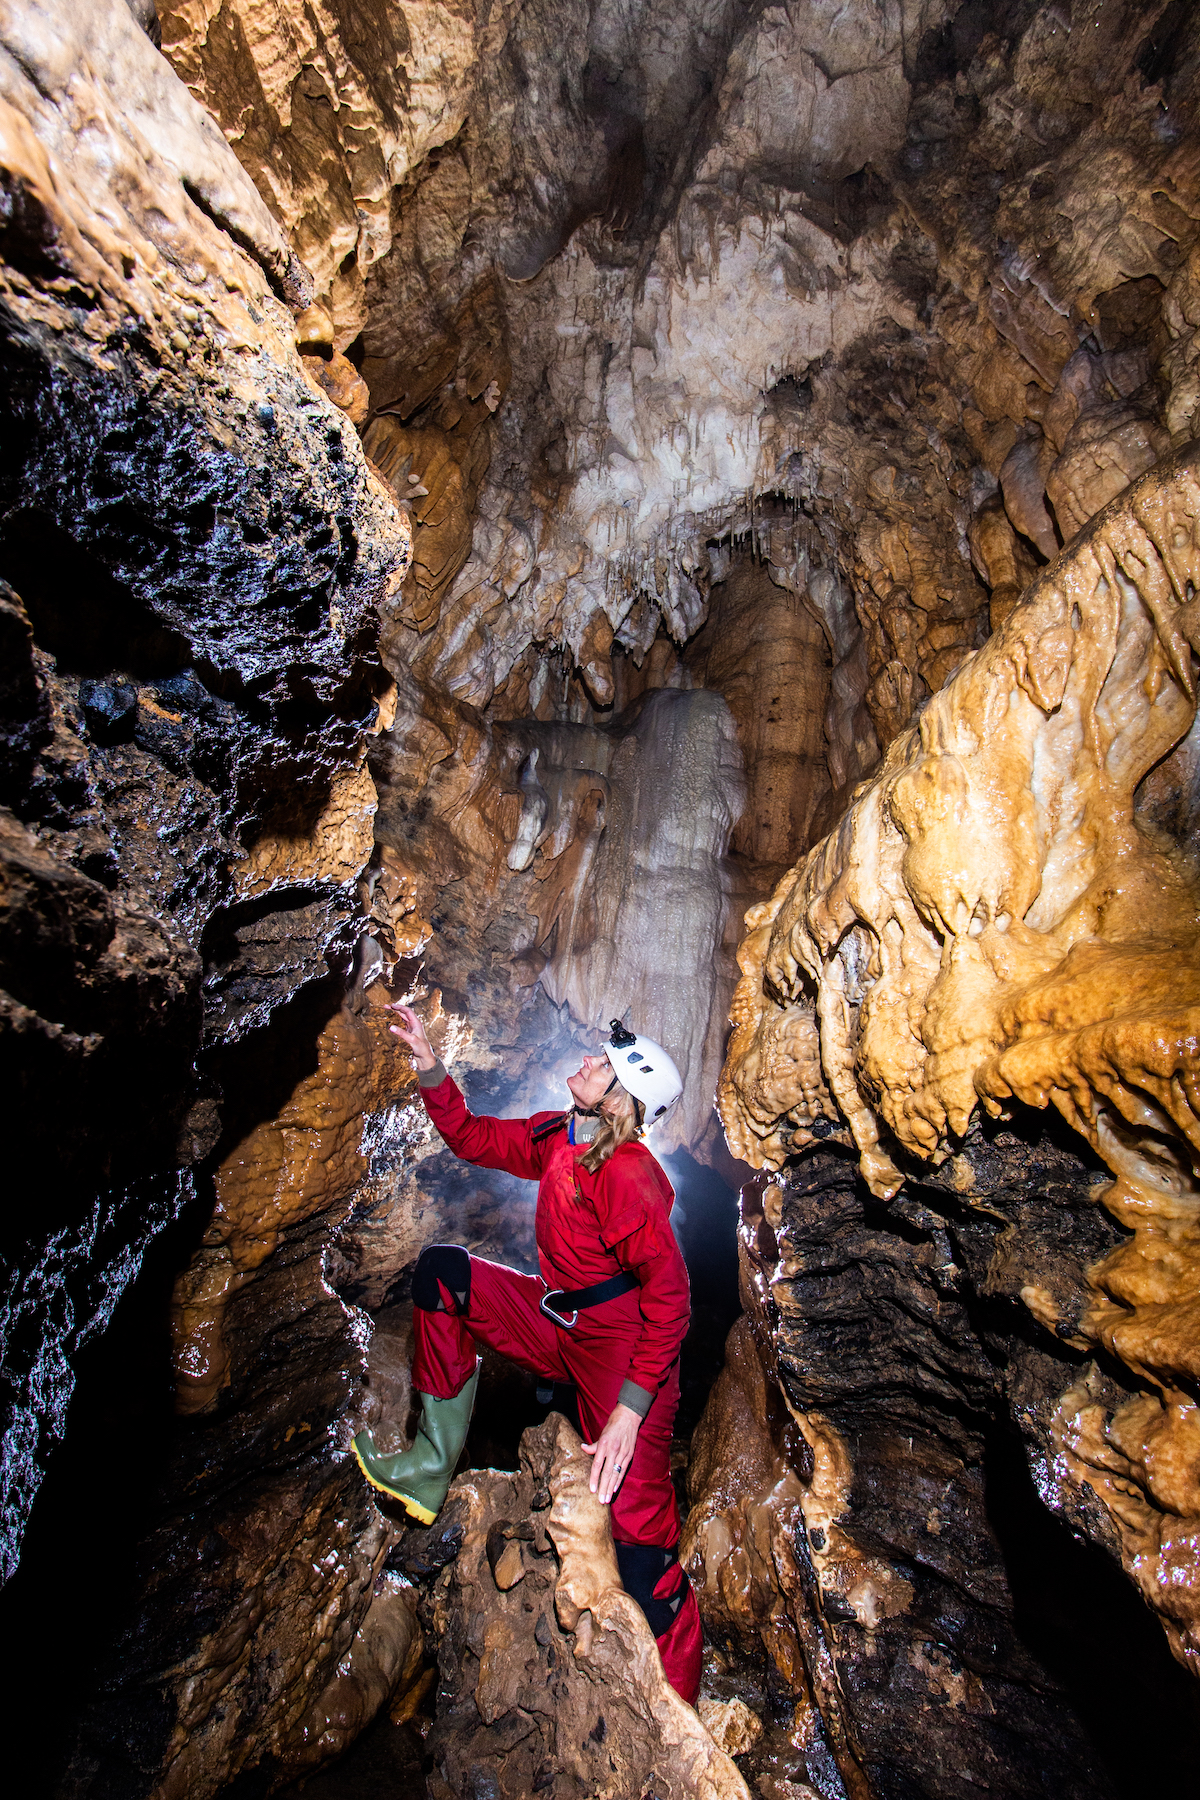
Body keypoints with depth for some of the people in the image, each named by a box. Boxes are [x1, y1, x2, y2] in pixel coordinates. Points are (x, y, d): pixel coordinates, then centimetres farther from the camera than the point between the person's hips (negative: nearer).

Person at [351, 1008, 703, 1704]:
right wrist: (431, 1068, -2)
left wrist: (632, 1406, -26)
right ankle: (434, 1465, 3)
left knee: (641, 1533, -14)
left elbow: (670, 1297, -25)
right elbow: (473, 1138, 9)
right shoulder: (555, 1137, -2)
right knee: (443, 1269, 0)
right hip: (557, 1328, 8)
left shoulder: (627, 1175, -26)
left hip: (623, 1348, -8)